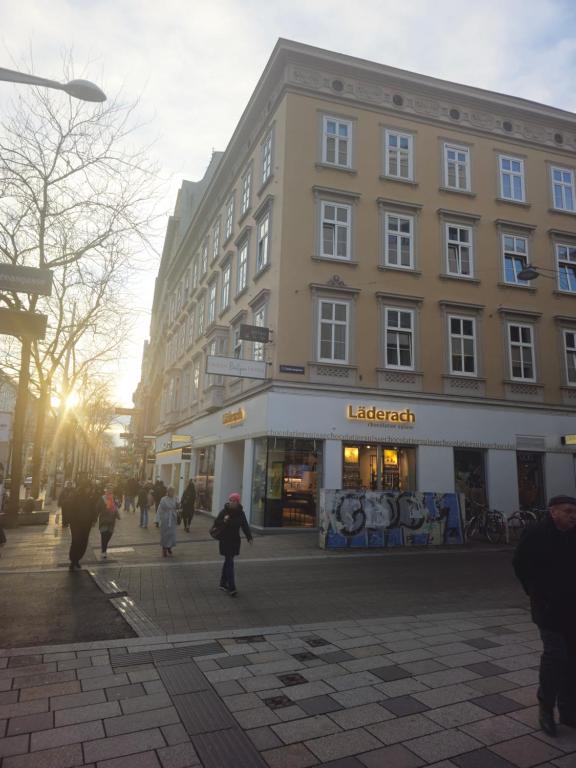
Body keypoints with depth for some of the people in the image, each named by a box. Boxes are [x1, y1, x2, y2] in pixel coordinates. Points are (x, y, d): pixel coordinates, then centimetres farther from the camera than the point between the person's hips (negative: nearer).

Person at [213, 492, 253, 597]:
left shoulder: (240, 512, 1)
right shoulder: (224, 511, -10)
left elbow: (245, 525, 1)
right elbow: (216, 523, -10)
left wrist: (249, 537, -10)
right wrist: (223, 521, -30)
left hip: (235, 541, 5)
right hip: (225, 540, -5)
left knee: (228, 561, 16)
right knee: (229, 562, -10)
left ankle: (223, 583, 30)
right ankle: (231, 588, -11)